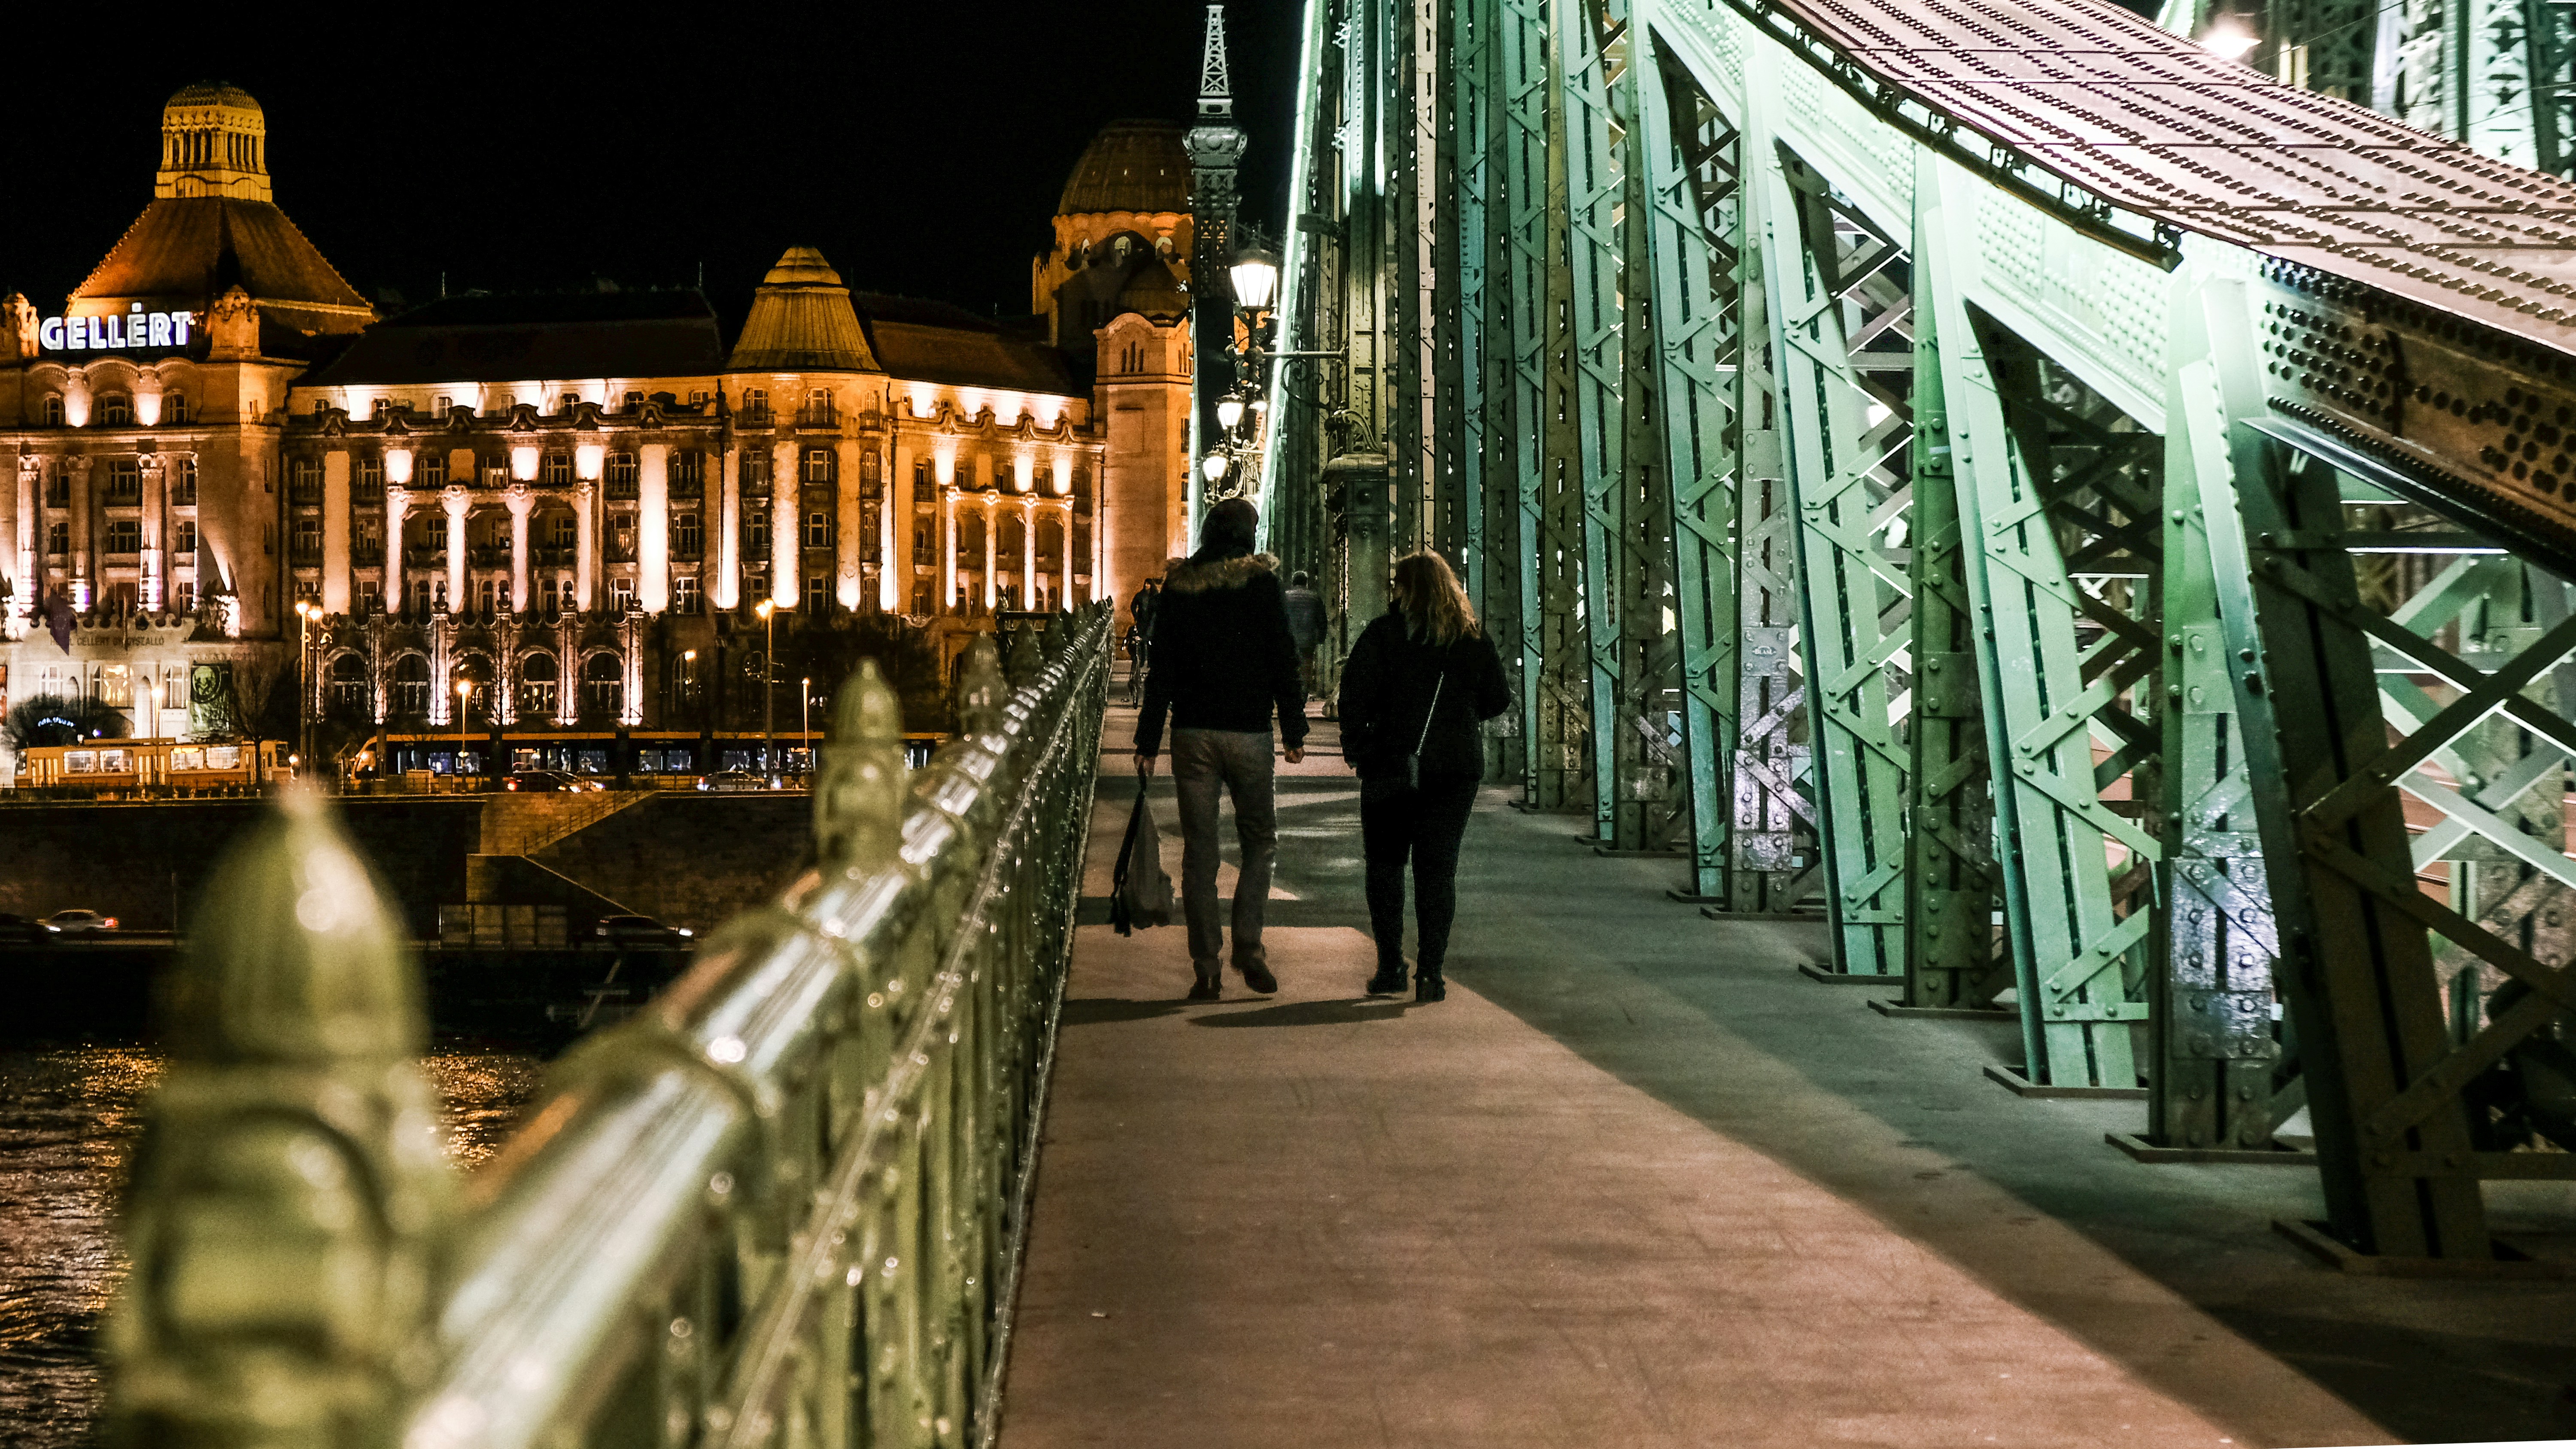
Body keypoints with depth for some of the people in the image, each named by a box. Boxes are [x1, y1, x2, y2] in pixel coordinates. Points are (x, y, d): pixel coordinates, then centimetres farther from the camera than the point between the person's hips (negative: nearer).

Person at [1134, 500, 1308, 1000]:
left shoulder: (1178, 588, 4)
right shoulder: (1261, 583, -2)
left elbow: (1160, 670, 4)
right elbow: (1283, 662, -4)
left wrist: (1148, 742, 6)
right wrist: (1294, 731, 2)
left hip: (1192, 733, 2)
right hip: (1249, 733, -2)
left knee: (1199, 851, 5)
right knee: (1259, 840, 13)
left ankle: (1207, 967, 4)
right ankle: (1248, 946, -1)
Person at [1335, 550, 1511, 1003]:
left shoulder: (1382, 634, -6)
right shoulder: (1474, 639, 3)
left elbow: (1355, 694, -10)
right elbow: (1498, 700, 8)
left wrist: (1355, 747, 2)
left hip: (1392, 765, -2)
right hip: (1456, 769, 2)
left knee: (1385, 863, 11)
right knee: (1438, 868, 5)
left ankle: (1390, 966, 7)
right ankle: (1431, 972, -1)